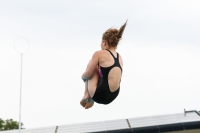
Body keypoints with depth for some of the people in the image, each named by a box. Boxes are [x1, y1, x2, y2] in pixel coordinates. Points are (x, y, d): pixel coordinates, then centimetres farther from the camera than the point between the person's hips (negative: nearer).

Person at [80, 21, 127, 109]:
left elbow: (87, 75, -3)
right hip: (112, 97, 6)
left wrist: (82, 76, 22)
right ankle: (91, 99, 23)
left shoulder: (99, 54, -7)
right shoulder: (119, 58, 11)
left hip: (99, 95, -6)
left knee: (92, 64, 14)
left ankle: (87, 95, 19)